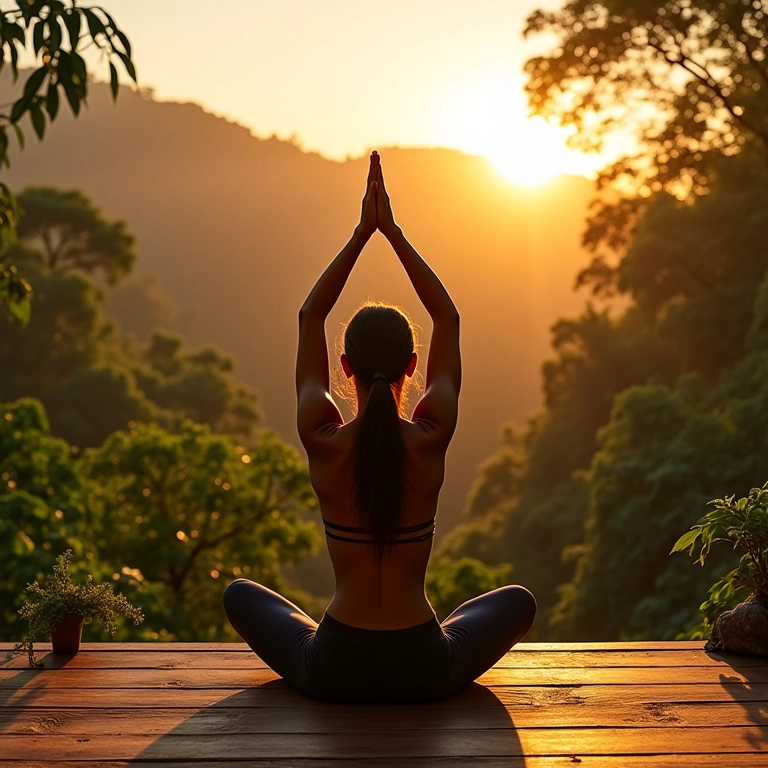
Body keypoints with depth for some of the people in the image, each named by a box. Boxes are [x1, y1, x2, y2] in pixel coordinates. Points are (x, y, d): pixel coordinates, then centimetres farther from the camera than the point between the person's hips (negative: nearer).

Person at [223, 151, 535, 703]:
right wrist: (393, 231, 3)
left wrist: (362, 233, 4)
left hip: (334, 673, 0)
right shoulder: (431, 439, -10)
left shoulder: (323, 441, -11)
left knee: (240, 595, 29)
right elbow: (448, 320, 4)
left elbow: (310, 318, 4)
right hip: (425, 673, 0)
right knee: (518, 601, 30)